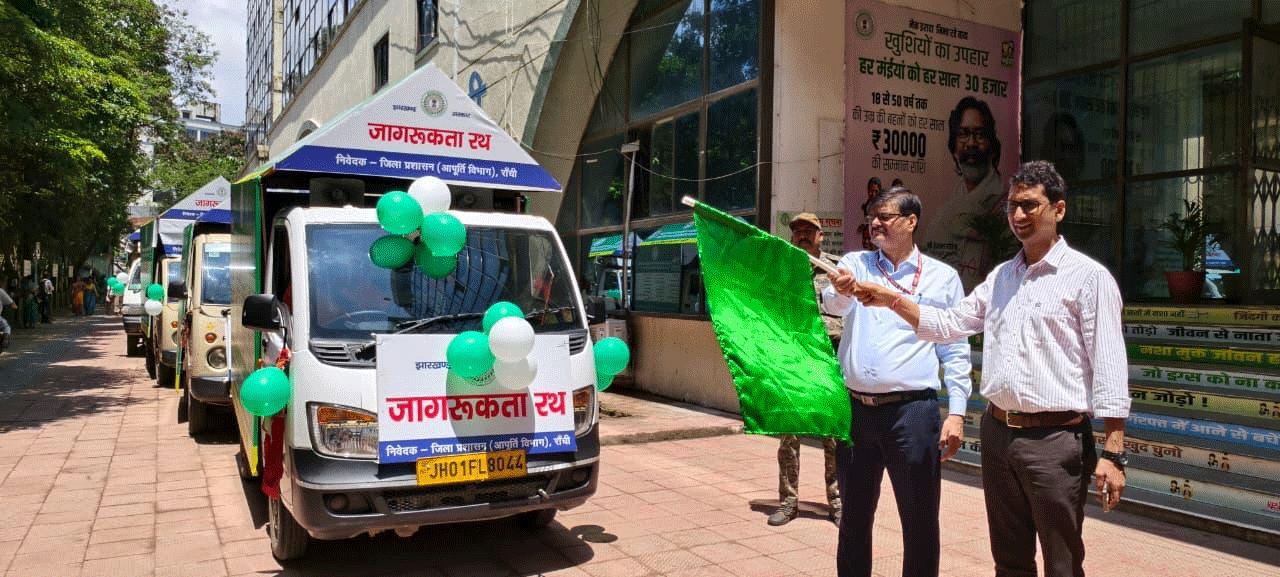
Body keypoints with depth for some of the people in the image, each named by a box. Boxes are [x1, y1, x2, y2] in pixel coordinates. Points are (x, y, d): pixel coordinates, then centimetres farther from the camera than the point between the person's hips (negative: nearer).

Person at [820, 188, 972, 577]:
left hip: (911, 411, -2)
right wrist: (842, 290, -36)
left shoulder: (942, 277, 4)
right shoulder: (855, 264, 9)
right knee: (854, 518, 15)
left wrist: (956, 412, -5)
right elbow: (832, 303, -12)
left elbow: (955, 350, 3)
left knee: (920, 523, 5)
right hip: (854, 409, 2)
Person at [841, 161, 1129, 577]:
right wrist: (892, 300, 1)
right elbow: (949, 324, 15)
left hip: (1056, 439, -6)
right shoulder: (1001, 277, 13)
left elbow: (1109, 368, -9)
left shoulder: (1088, 276, -6)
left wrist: (1112, 453, -13)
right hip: (998, 433, 6)